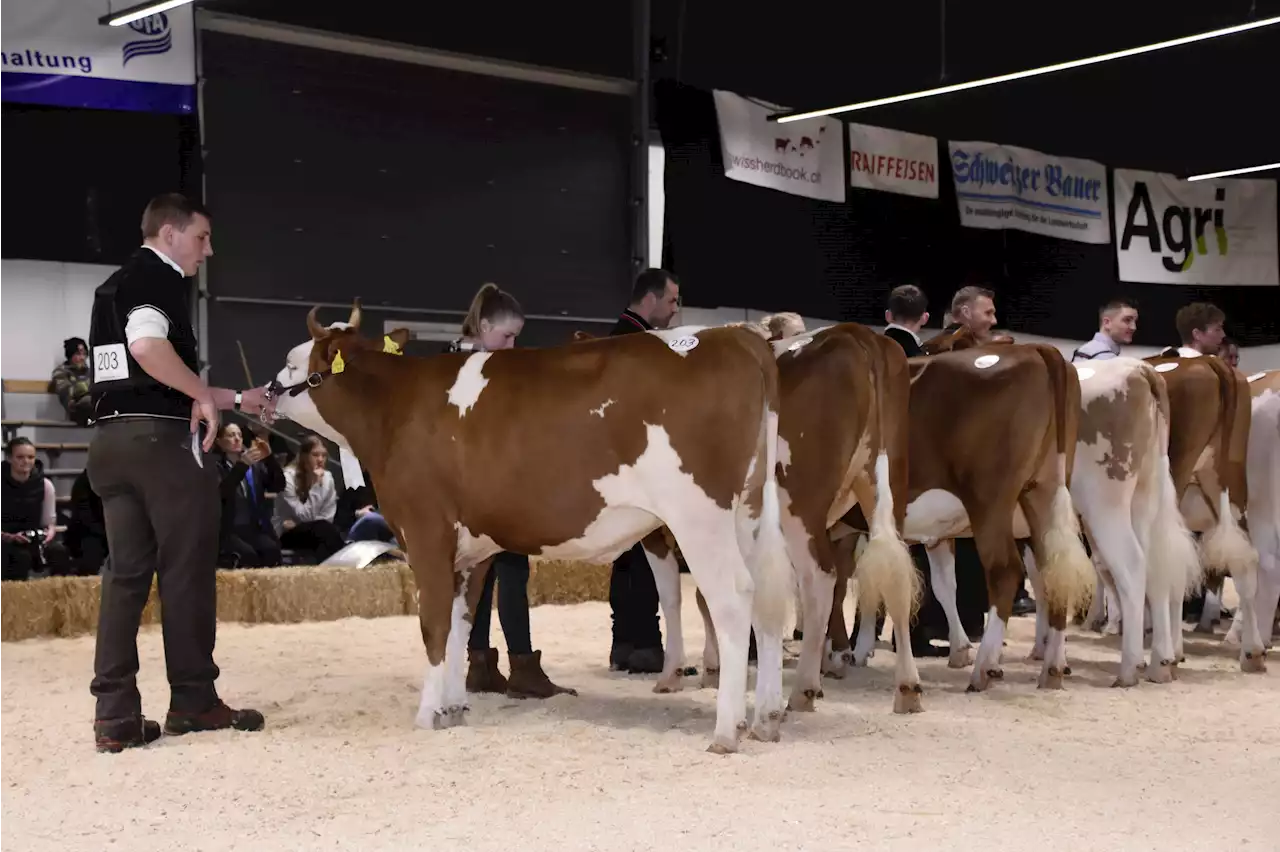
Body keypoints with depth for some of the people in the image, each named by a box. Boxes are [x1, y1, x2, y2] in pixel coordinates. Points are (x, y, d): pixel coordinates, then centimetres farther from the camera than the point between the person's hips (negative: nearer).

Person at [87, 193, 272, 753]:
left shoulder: (114, 285, 23)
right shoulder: (160, 276, -6)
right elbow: (148, 347, -26)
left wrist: (236, 400, 27)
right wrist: (204, 395, -13)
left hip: (110, 438, 9)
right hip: (162, 436, -9)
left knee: (126, 572, 7)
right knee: (186, 569, 1)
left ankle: (115, 714, 4)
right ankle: (193, 700, 9)